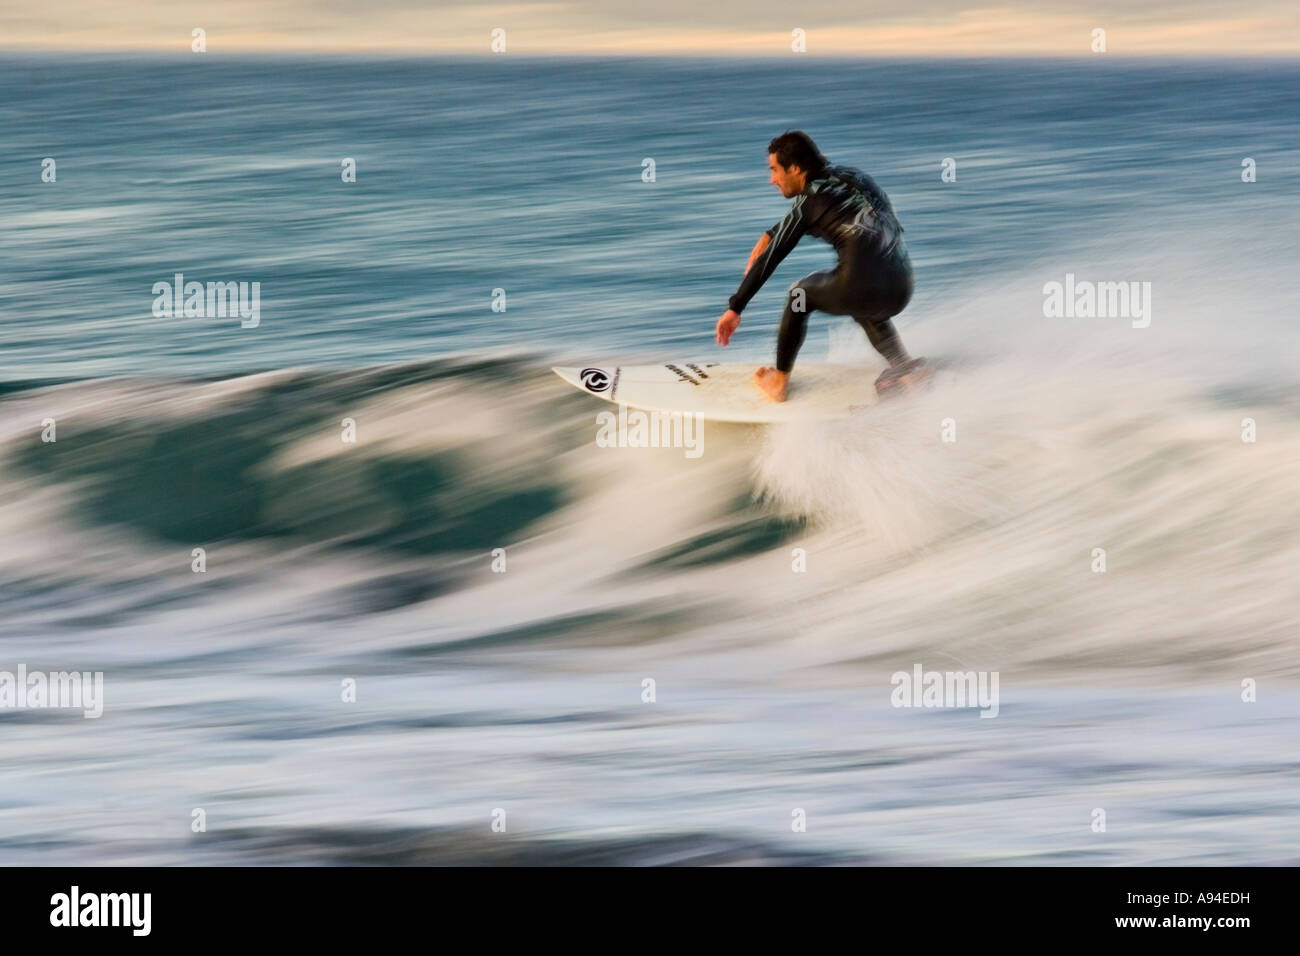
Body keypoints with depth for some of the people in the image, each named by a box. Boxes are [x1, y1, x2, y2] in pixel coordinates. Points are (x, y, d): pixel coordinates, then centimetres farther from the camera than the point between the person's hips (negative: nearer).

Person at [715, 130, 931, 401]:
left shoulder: (810, 200, 3)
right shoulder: (850, 176, 21)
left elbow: (769, 259, 7)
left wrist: (735, 308, 12)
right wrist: (771, 235, 41)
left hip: (861, 286, -6)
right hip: (901, 292, 6)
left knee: (800, 294, 25)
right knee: (867, 311, 40)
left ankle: (779, 381, 33)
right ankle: (904, 365, 17)